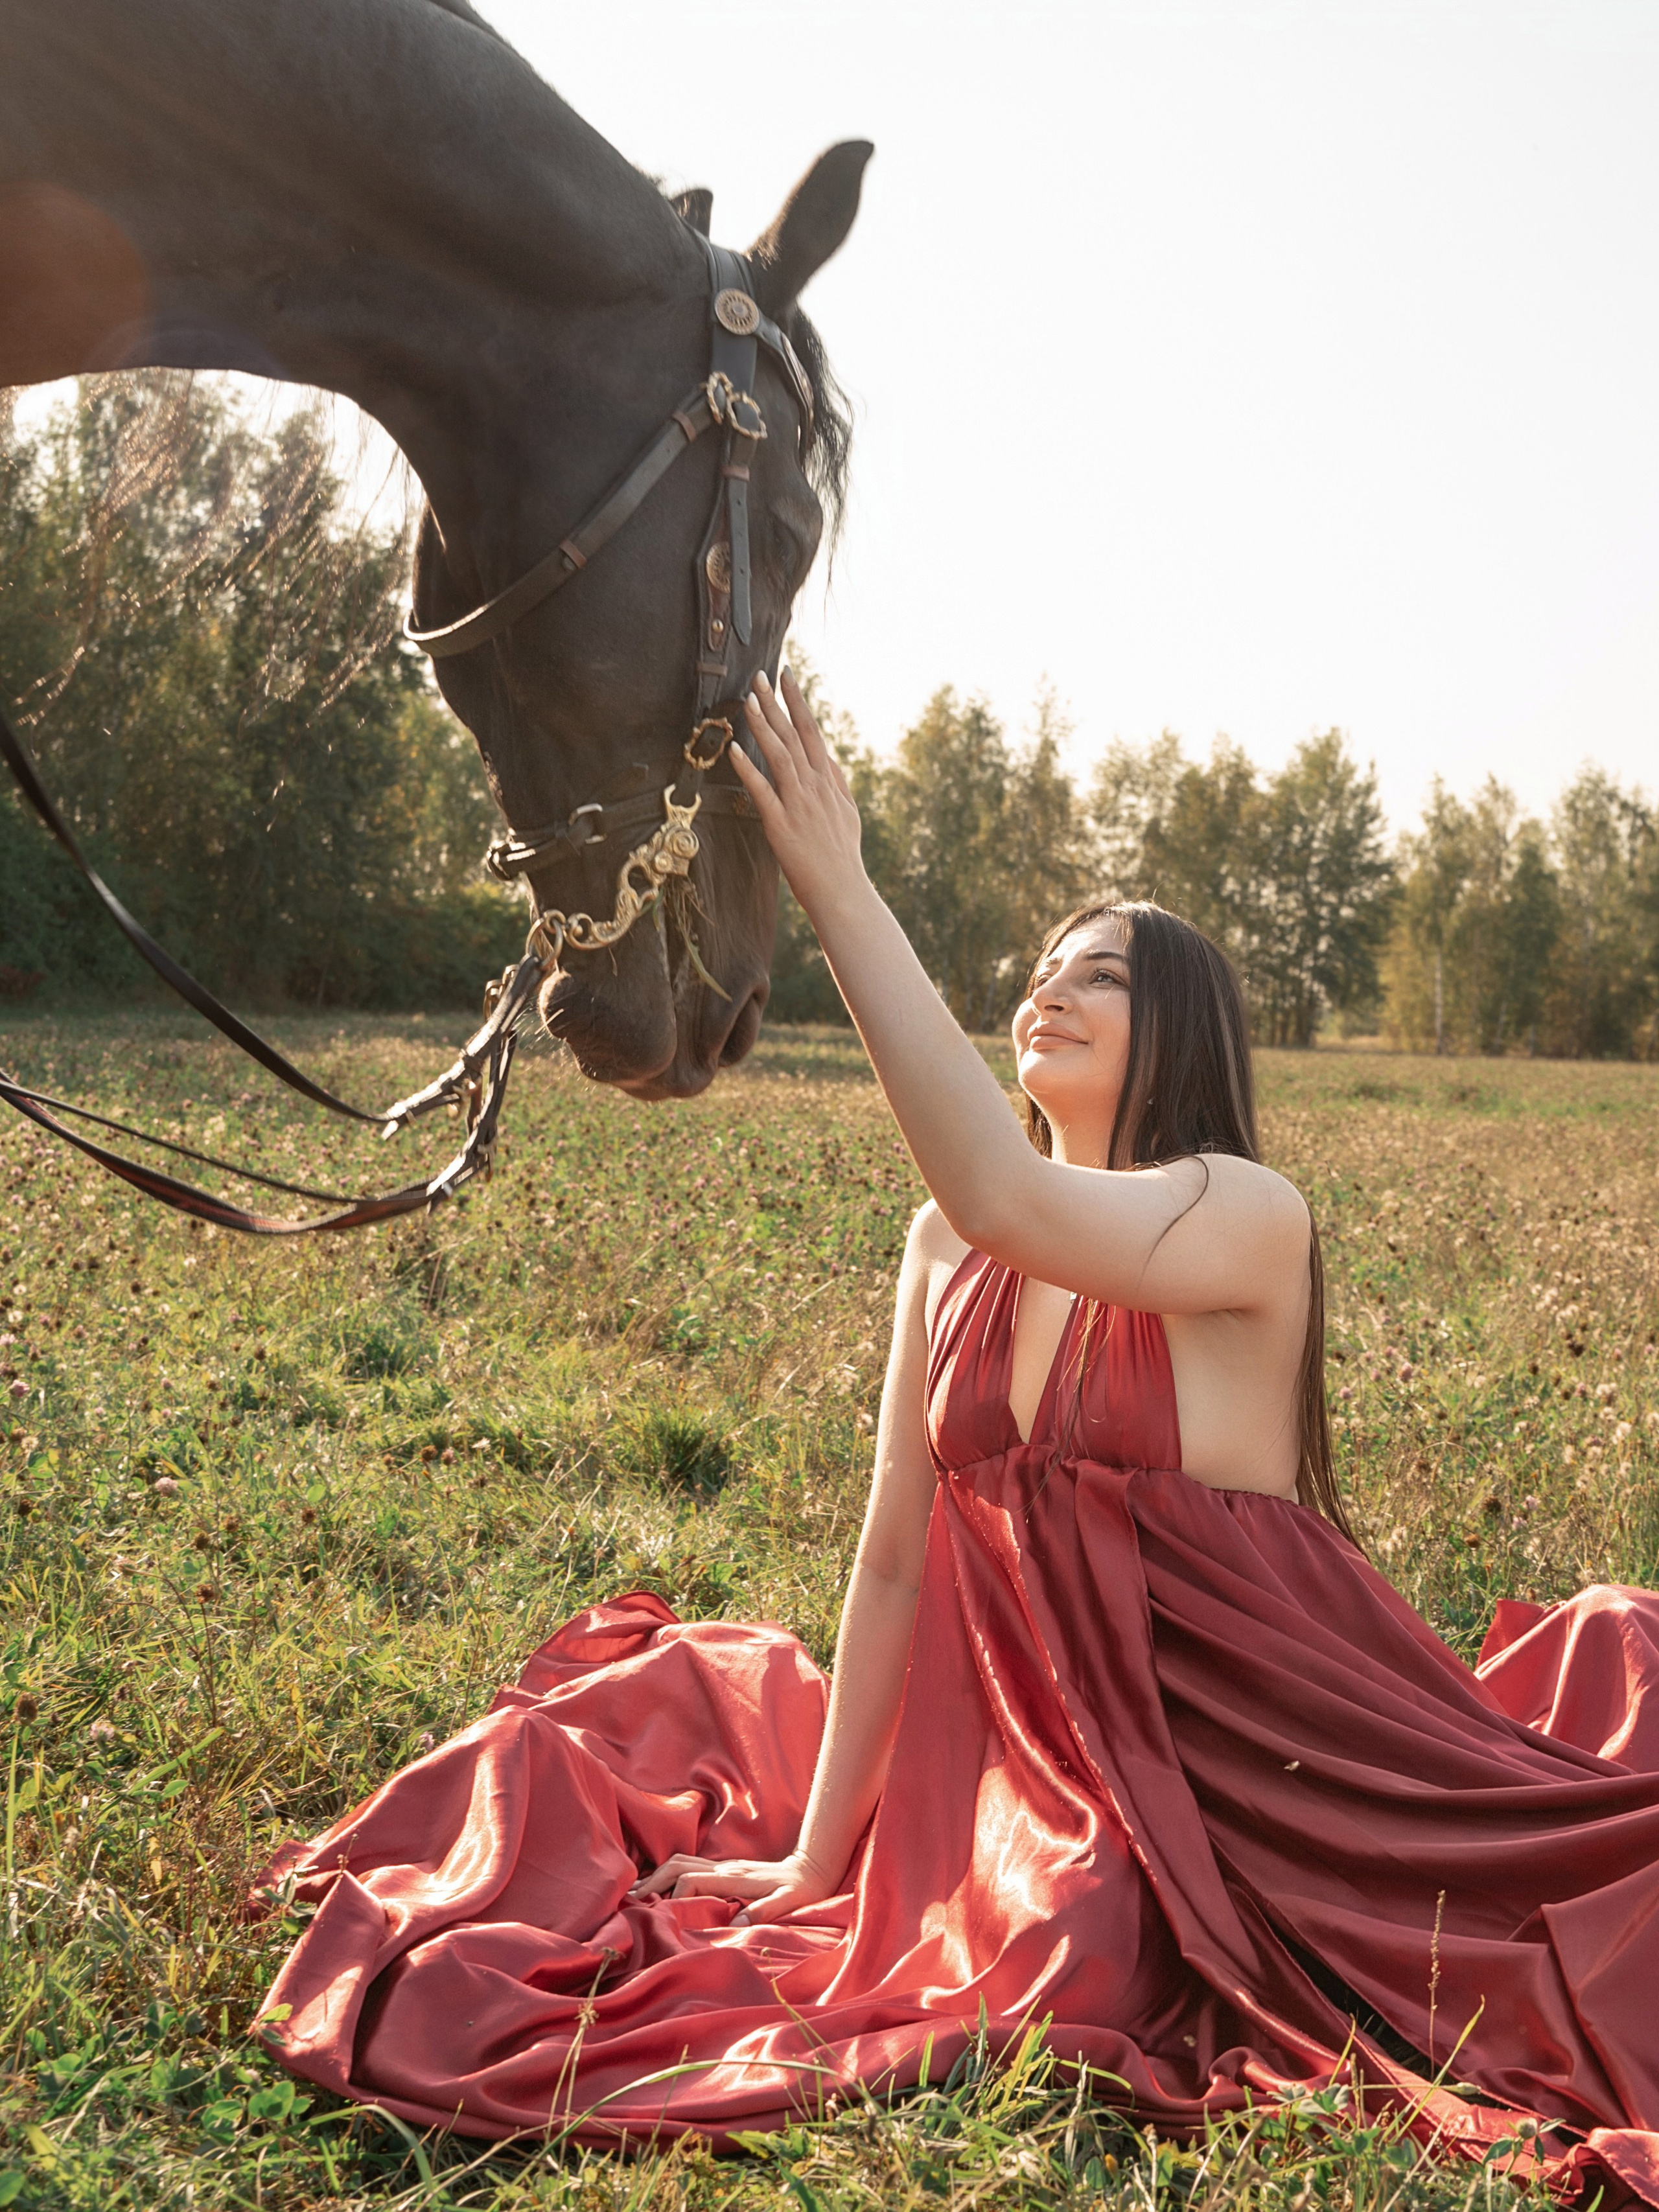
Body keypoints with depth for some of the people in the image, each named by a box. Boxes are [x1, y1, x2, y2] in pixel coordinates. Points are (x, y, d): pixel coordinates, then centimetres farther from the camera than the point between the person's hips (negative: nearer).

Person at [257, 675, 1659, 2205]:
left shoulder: (1251, 1218, -15)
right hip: (1040, 1741, 5)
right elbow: (896, 1556, 4)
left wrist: (839, 890, -34)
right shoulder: (947, 1248, 3)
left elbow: (1008, 1200, -36)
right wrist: (816, 1858, 4)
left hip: (1251, 1744, -5)